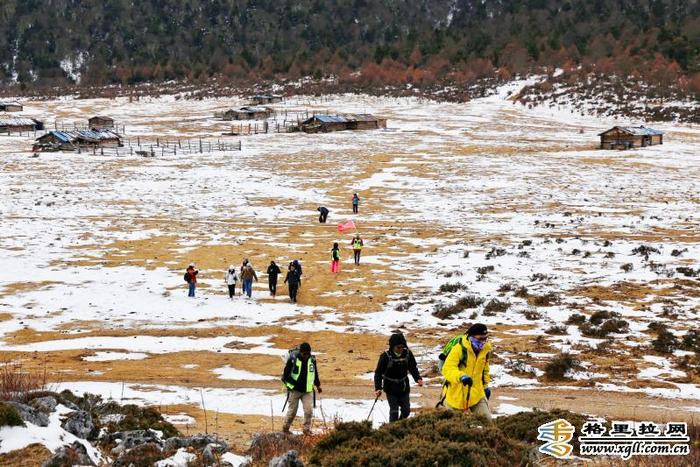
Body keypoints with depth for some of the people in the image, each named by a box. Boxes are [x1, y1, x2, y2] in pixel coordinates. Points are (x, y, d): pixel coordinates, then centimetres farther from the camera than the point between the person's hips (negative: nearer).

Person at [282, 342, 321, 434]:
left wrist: (317, 384, 20)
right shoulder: (293, 359, -13)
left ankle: (307, 429, 7)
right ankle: (285, 428, 23)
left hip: (308, 391, 3)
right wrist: (290, 384, -11)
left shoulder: (312, 360, -1)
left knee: (309, 410, -7)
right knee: (292, 411, 5)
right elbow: (285, 373, -5)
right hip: (294, 390, -3)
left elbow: (315, 373, 16)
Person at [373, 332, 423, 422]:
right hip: (391, 388, -3)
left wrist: (418, 379, -7)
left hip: (404, 387, 4)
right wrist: (378, 388, -19)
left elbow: (413, 368, 9)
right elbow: (378, 373, -11)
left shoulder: (407, 353, -7)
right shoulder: (386, 356, -17)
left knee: (406, 410, 7)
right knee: (394, 411, -9)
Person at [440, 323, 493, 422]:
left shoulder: (485, 349, -1)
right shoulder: (459, 349, -20)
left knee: (486, 419, -4)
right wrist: (461, 376, -46)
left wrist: (485, 385, 21)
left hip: (476, 393, 4)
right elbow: (447, 369, -29)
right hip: (456, 392, -4)